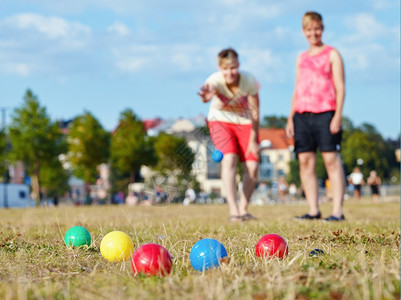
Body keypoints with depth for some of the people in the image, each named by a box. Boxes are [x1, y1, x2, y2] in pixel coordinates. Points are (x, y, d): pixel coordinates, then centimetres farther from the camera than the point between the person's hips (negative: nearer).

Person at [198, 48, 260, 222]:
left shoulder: (248, 81, -24)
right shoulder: (216, 80, -29)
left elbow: (255, 111, -14)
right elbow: (209, 88, -54)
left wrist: (253, 139, -12)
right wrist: (206, 95, -77)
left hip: (245, 123, 2)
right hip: (221, 121, -2)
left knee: (252, 166, -9)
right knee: (229, 159, -24)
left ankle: (243, 208, 9)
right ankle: (233, 210, -26)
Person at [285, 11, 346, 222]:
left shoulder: (331, 54, 6)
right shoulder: (301, 58, 20)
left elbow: (340, 87, 0)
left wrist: (338, 115, -11)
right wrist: (291, 117, 15)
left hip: (325, 114, -5)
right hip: (302, 115, 5)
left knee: (331, 159, -9)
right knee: (305, 161, 1)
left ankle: (337, 210, -11)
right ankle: (313, 210, 4)